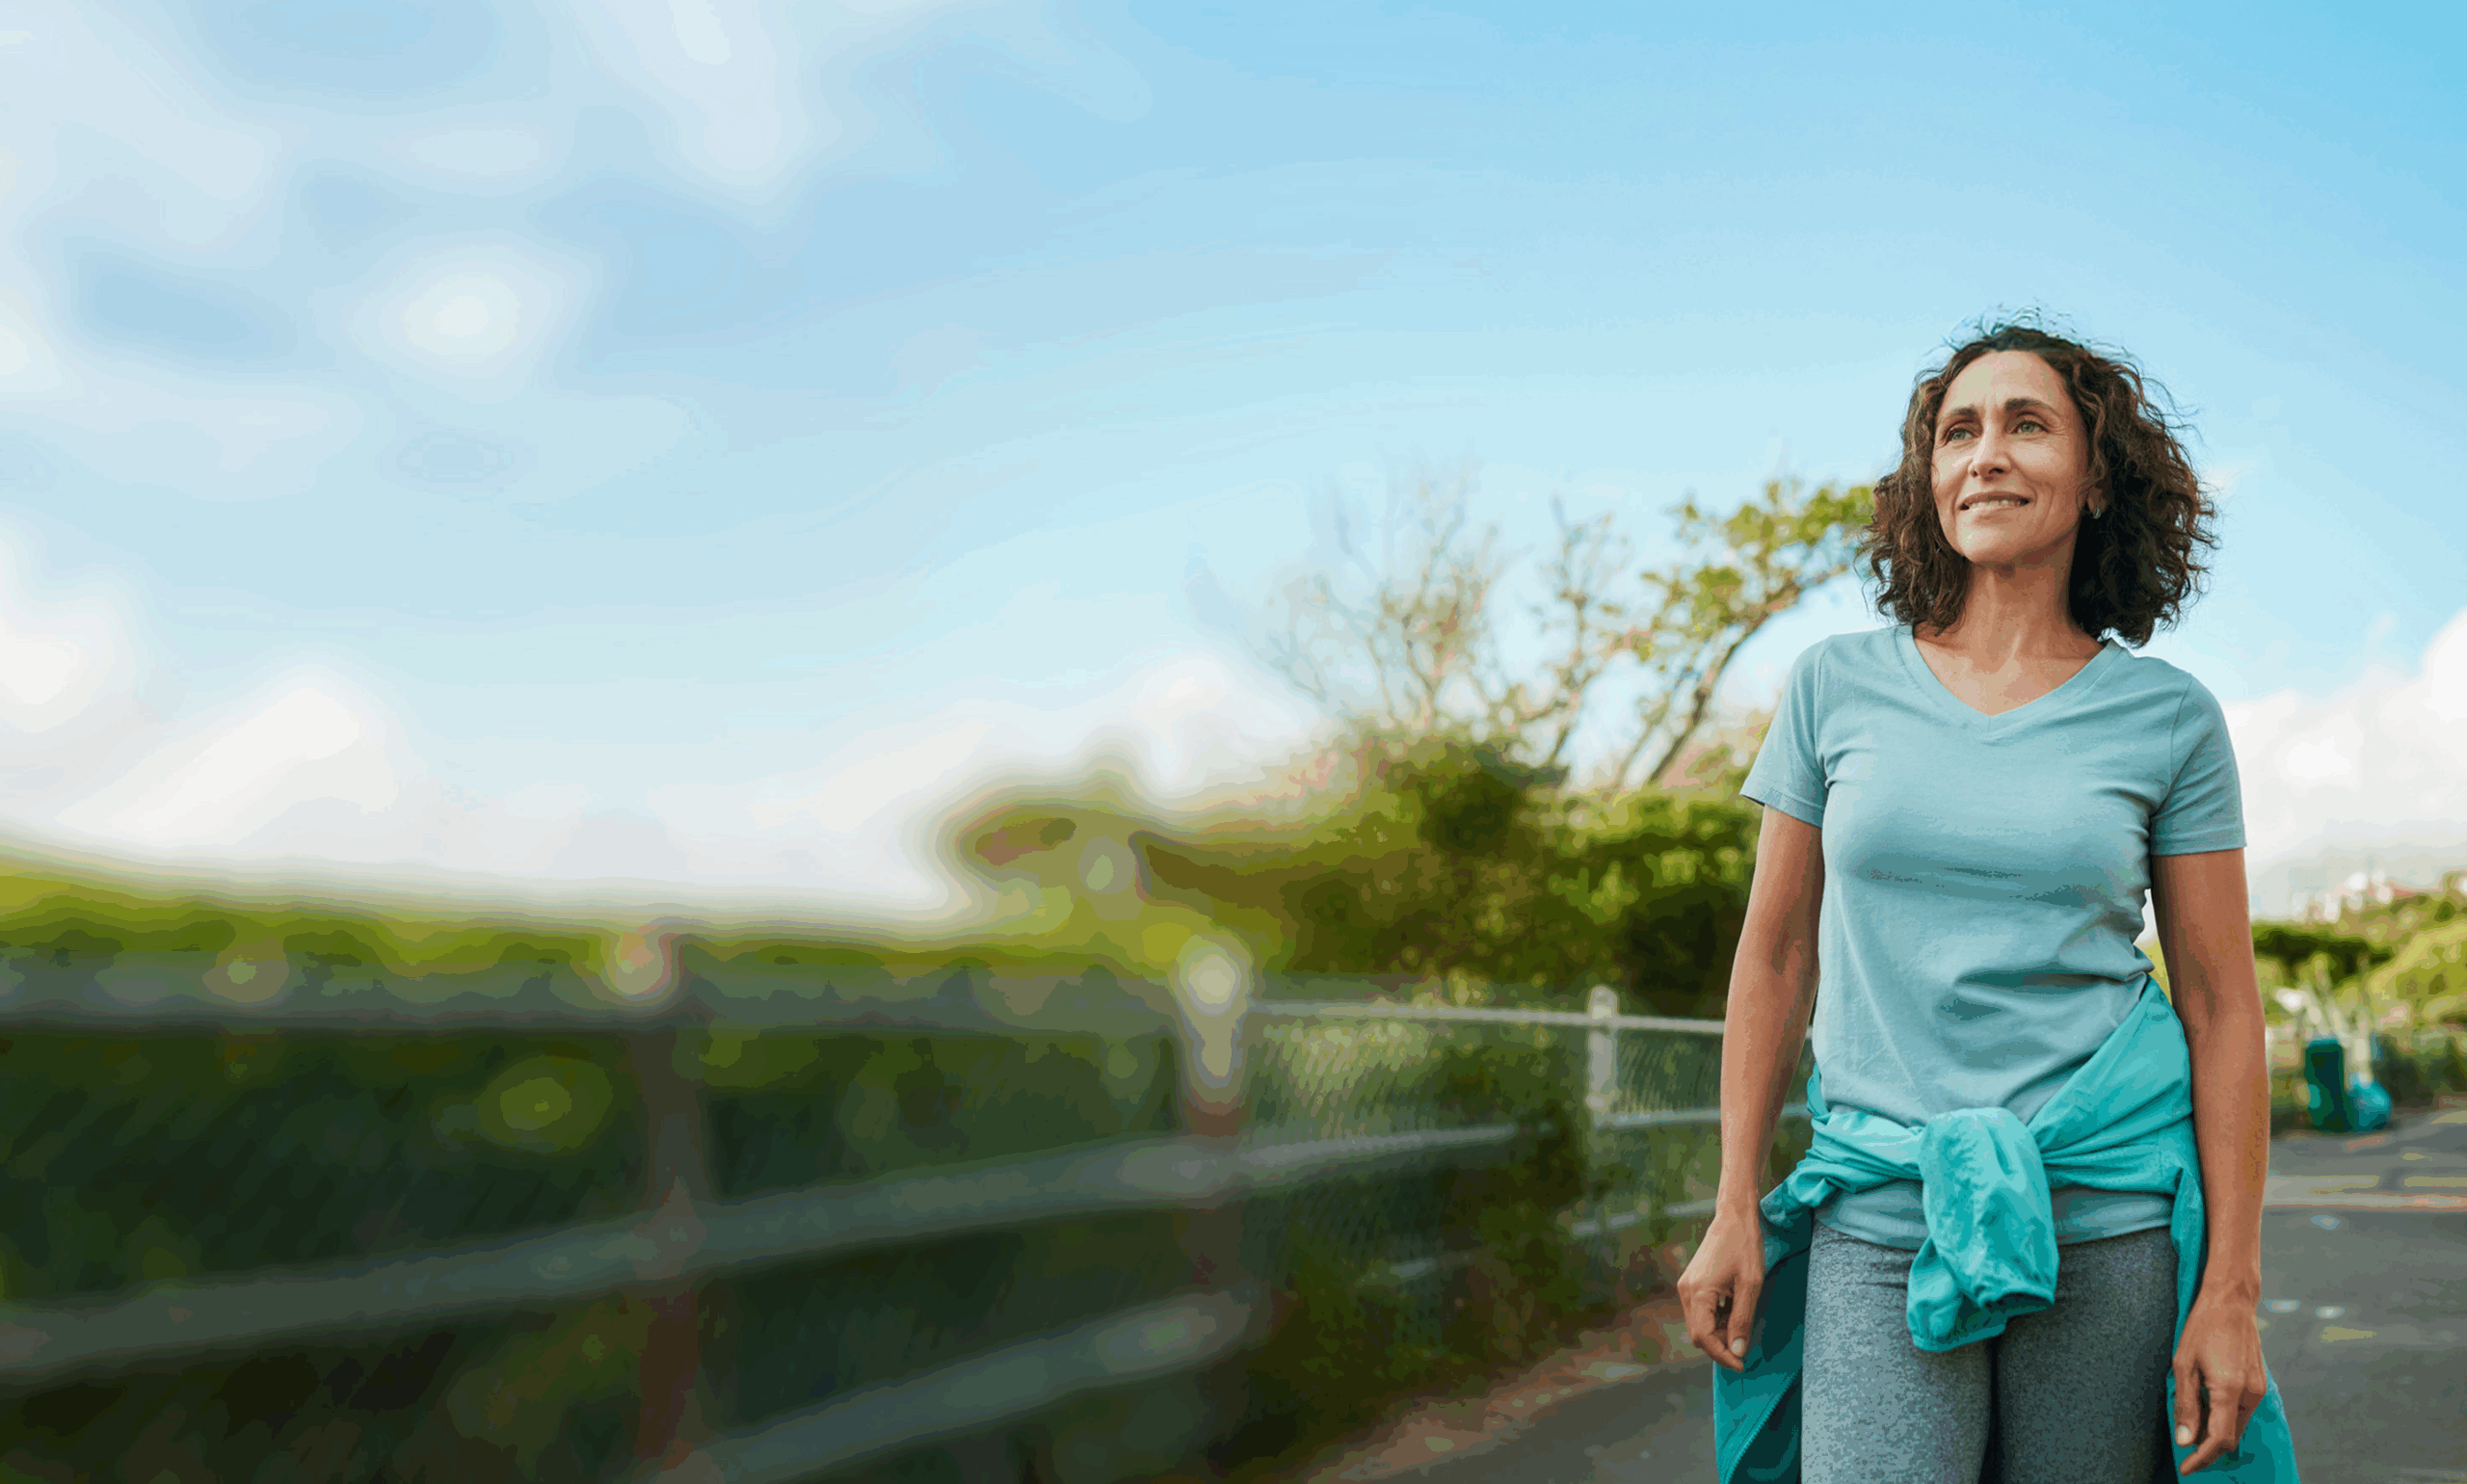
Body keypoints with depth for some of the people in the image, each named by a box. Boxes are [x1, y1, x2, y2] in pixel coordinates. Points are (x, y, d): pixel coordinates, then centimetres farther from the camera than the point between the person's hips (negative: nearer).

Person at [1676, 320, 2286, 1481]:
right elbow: (1775, 958, 8)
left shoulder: (2169, 719, 2)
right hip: (1882, 1224, 0)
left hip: (2105, 1224, 0)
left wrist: (2231, 1289, -2)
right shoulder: (1838, 688, 4)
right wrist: (1734, 1214, 5)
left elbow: (2221, 1008, 2)